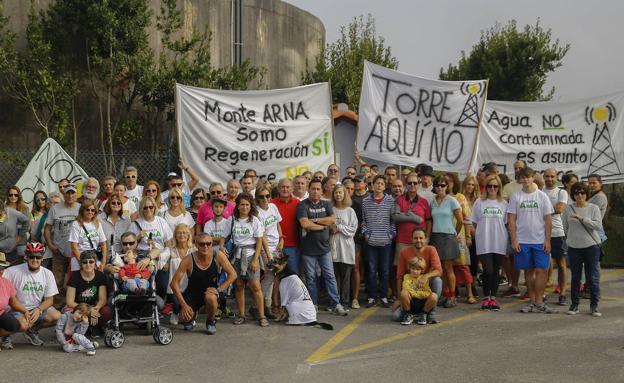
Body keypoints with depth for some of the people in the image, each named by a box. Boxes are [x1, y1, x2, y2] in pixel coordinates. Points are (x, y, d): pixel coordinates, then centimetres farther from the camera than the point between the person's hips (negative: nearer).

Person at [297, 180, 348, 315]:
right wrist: (323, 225, -8)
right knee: (310, 278, 6)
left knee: (330, 276, 4)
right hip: (308, 249, -3)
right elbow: (305, 224, -18)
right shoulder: (302, 205, -4)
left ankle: (335, 304, 8)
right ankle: (313, 305, 16)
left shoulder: (326, 204, 9)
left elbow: (333, 219, -7)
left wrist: (314, 220, -12)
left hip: (324, 247, 3)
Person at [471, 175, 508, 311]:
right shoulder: (479, 202, 3)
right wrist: (479, 235, -1)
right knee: (488, 270, -7)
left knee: (496, 270, 6)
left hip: (499, 242, 2)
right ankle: (486, 297, 7)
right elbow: (474, 222, 6)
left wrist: (508, 239, 2)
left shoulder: (503, 203, 7)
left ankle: (493, 298, 15)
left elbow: (506, 223, 10)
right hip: (484, 242, -2)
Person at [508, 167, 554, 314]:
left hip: (540, 241, -1)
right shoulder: (515, 197, 4)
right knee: (528, 270, 7)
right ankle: (532, 301, 16)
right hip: (522, 241, 1)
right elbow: (511, 219, 2)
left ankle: (538, 302, -2)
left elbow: (548, 219, 2)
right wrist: (514, 240, -5)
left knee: (541, 270, -7)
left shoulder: (542, 196, 3)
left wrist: (547, 240, -5)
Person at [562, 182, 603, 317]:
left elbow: (598, 225, -13)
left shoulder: (594, 208, 0)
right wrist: (574, 236, 5)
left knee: (593, 278, -1)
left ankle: (594, 306, 8)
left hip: (592, 246, -1)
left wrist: (582, 218, -22)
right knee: (575, 277, 9)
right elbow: (565, 227, 9)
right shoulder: (568, 209, 3)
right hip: (574, 247, 1)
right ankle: (574, 304, 18)